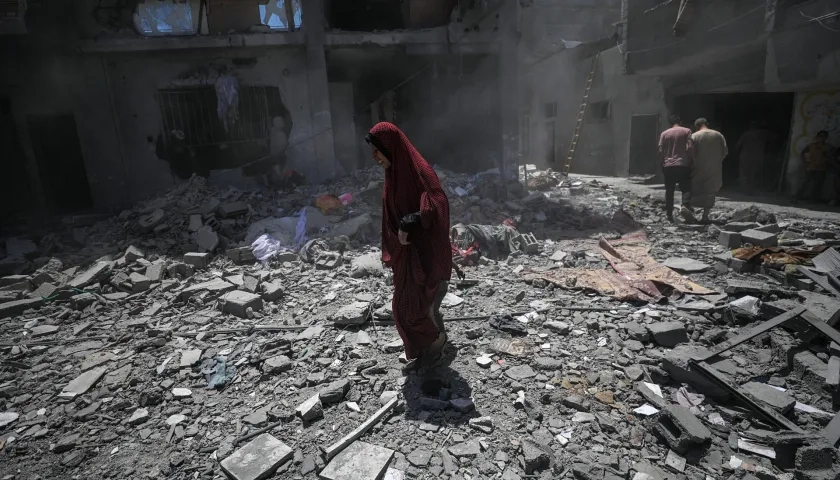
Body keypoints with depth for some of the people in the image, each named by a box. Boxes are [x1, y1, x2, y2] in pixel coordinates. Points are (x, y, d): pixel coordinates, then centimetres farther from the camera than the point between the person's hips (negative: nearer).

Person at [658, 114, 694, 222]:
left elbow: (661, 151, 2)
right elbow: (689, 147, -7)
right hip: (683, 165, -2)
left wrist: (662, 164, 11)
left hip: (668, 166, 2)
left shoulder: (664, 134, 8)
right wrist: (690, 161, 3)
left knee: (669, 191, 7)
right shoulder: (686, 131, 3)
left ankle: (669, 214, 7)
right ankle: (685, 206, -22)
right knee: (686, 188, 4)